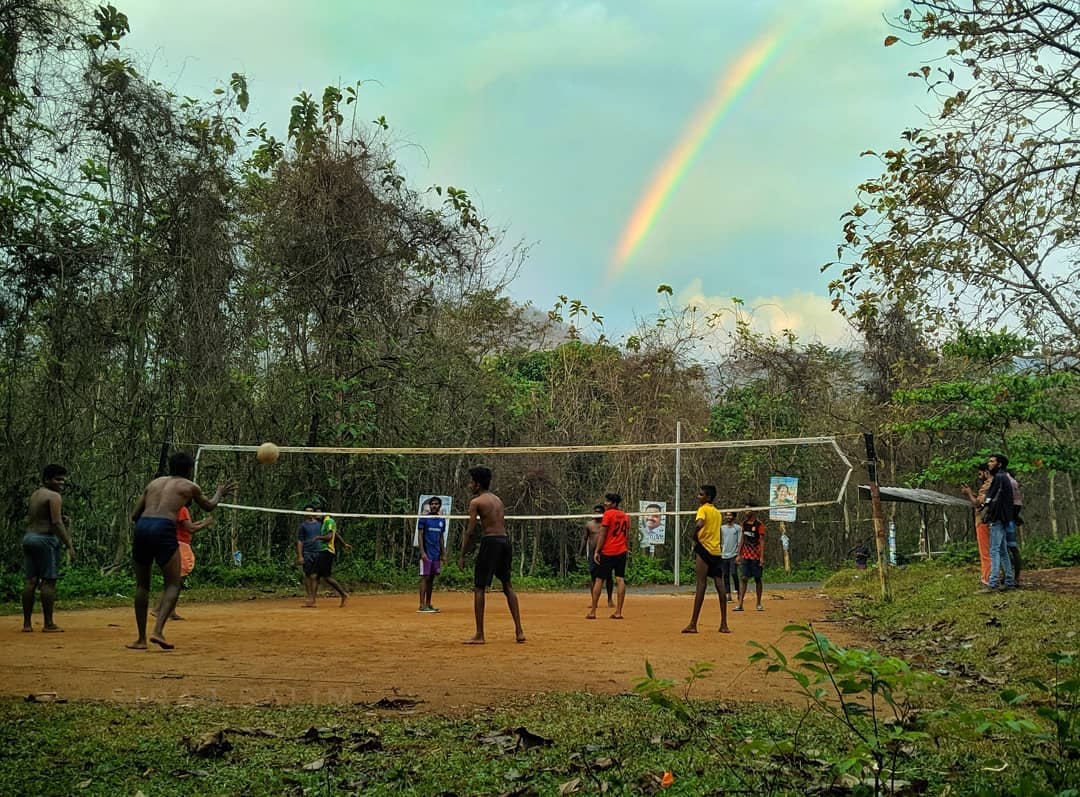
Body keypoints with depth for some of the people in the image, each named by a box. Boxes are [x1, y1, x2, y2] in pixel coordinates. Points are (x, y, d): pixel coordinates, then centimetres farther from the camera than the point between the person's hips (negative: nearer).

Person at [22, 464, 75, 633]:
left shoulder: (34, 495, 16)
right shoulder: (54, 496, -10)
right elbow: (57, 523, -19)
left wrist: (63, 521, 15)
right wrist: (69, 545, -18)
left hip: (28, 537, 8)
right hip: (46, 539, -8)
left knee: (29, 581, 7)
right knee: (48, 581, -4)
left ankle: (27, 623, 9)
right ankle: (48, 624, -3)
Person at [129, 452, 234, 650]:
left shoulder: (154, 482, 25)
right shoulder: (189, 486, 15)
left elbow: (134, 515, 20)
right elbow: (209, 506, 34)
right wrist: (219, 493, 53)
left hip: (142, 526, 5)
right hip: (163, 529, -5)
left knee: (142, 585, 14)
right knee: (173, 584, 3)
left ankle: (141, 639, 13)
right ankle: (158, 631, -15)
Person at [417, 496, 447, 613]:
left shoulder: (442, 520, 12)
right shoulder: (423, 518, -4)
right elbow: (420, 535, -6)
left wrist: (442, 553, 14)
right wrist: (422, 552, -15)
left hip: (436, 554, 6)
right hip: (426, 553, -6)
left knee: (431, 579, 9)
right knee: (425, 578, -7)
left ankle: (428, 604, 15)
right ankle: (422, 605, -7)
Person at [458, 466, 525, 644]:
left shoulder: (476, 502, -4)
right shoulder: (498, 499, 17)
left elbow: (469, 531, -8)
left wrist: (462, 556, -4)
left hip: (490, 542, -7)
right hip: (505, 541, 7)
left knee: (479, 588, 0)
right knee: (507, 586, 15)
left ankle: (479, 635, -1)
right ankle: (519, 631, 12)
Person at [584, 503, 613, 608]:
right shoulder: (589, 524, 9)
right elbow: (585, 538, 12)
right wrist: (585, 553, 6)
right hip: (593, 553, 1)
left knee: (608, 576, -2)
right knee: (593, 577, 2)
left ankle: (610, 600, 9)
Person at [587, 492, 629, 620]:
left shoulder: (608, 514, -8)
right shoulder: (625, 516, 12)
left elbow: (602, 534, -11)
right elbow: (627, 535, 15)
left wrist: (597, 551, -9)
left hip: (607, 552, -6)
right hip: (621, 551, 6)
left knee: (598, 580, 2)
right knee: (620, 579, 2)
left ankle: (592, 612, 3)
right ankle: (618, 612, -2)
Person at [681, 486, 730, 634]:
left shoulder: (703, 509, -5)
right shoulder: (717, 512, 17)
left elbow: (699, 524, -25)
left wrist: (695, 537, -10)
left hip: (705, 549, -7)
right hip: (717, 551, 7)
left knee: (701, 585, -8)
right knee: (720, 585, 6)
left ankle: (693, 624, -8)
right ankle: (724, 624, 8)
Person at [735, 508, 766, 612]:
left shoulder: (759, 524, -9)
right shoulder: (744, 523, 9)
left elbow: (762, 541, -10)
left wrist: (762, 557, -16)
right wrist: (739, 554, 12)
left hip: (756, 557, -5)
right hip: (746, 556, 5)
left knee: (757, 579, 4)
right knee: (744, 578, -1)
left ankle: (759, 604, 15)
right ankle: (740, 604, -4)